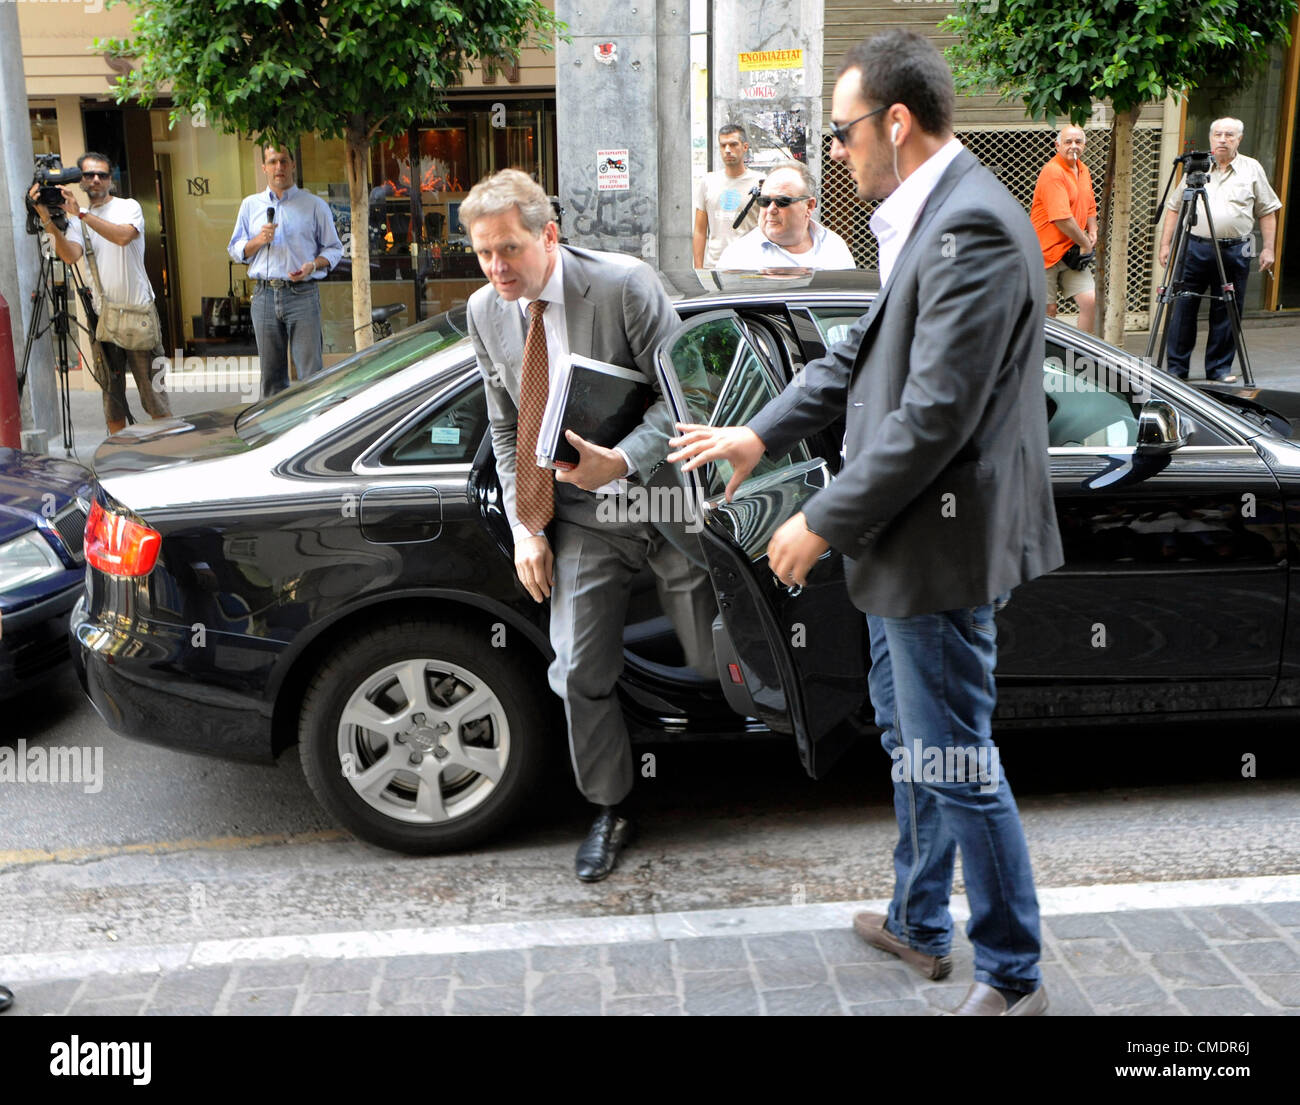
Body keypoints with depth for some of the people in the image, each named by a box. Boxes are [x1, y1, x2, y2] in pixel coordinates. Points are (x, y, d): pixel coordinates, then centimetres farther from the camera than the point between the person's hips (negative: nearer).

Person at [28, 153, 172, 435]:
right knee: (111, 390, 7)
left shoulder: (128, 207, 1)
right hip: (102, 314, 4)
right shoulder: (77, 219, 10)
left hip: (138, 309, -4)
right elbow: (70, 256, -8)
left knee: (152, 386, -5)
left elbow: (122, 236, -22)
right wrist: (49, 221, -20)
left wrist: (81, 213, -26)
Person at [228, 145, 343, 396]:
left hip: (302, 294, -3)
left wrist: (313, 265, -11)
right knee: (271, 373, 5)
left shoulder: (315, 205, 7)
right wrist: (259, 240, -4)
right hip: (264, 296, 3)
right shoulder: (250, 205, 15)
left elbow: (334, 248, 9)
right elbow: (235, 250, 16)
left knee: (311, 373, -9)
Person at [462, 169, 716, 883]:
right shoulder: (485, 312, 1)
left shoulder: (625, 284, -15)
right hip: (581, 517, 4)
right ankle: (609, 812, 25)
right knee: (579, 676, 1)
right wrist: (524, 528, -1)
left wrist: (620, 461, -30)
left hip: (663, 496, -3)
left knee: (719, 664, 6)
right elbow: (506, 430, 9)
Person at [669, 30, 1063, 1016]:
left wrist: (825, 524, -19)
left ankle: (1014, 977, 20)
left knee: (956, 763, 1)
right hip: (909, 541, 11)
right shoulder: (928, 218, 12)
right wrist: (760, 436, 12)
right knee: (908, 739, 22)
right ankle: (921, 925, 41)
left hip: (944, 544, -11)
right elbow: (863, 354, 18)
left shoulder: (972, 226, -21)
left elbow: (936, 415, -26)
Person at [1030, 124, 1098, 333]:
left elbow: (1090, 207, 29)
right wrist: (1085, 244, -11)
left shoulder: (1083, 170, 14)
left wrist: (1092, 232, 11)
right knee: (1047, 310, -3)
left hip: (1074, 253, 7)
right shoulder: (1052, 172, -15)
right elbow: (1062, 219, -20)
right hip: (1046, 252, -7)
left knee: (1090, 301, -4)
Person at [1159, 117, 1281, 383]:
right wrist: (1165, 244, 5)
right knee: (1183, 308, -1)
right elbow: (1174, 208, 13)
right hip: (1194, 247, 0)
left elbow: (1267, 211, 10)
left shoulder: (1252, 169, 9)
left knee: (1226, 313, 3)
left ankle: (1220, 368, 13)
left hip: (1235, 251, 0)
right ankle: (1176, 367, 7)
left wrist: (1268, 249, 3)